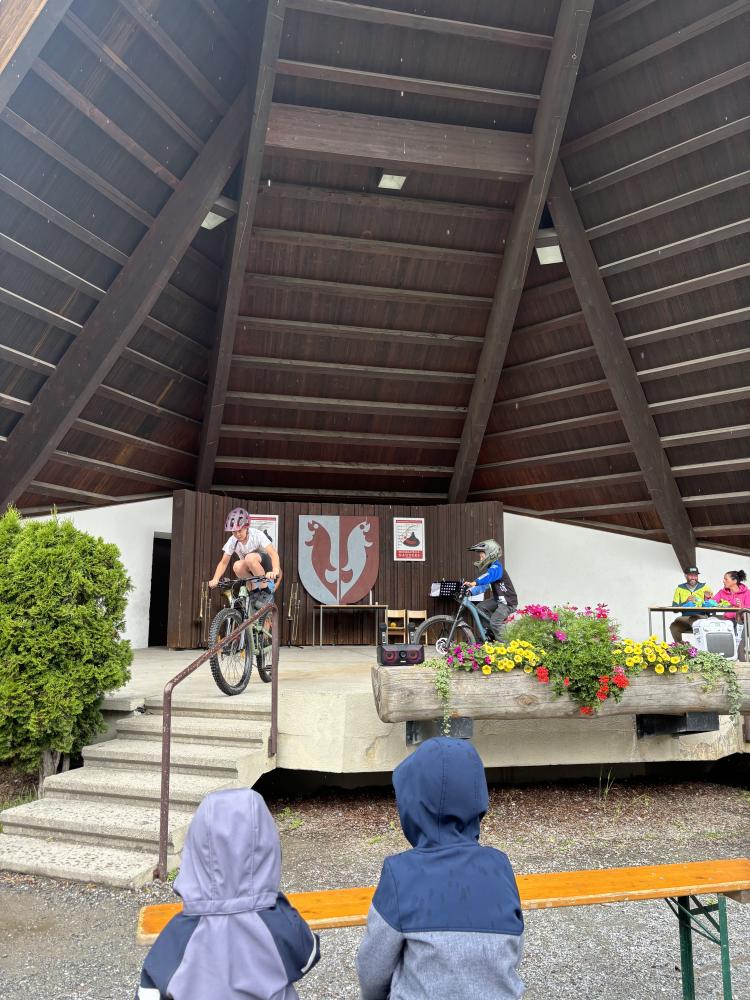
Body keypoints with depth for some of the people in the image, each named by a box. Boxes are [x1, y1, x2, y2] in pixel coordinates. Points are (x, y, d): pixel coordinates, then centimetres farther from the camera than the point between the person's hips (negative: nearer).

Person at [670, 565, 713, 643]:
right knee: (673, 626, -29)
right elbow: (674, 608, 4)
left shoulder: (705, 587, 11)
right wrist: (686, 602, -9)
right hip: (685, 618, 1)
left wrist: (708, 598, -14)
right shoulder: (680, 588, 12)